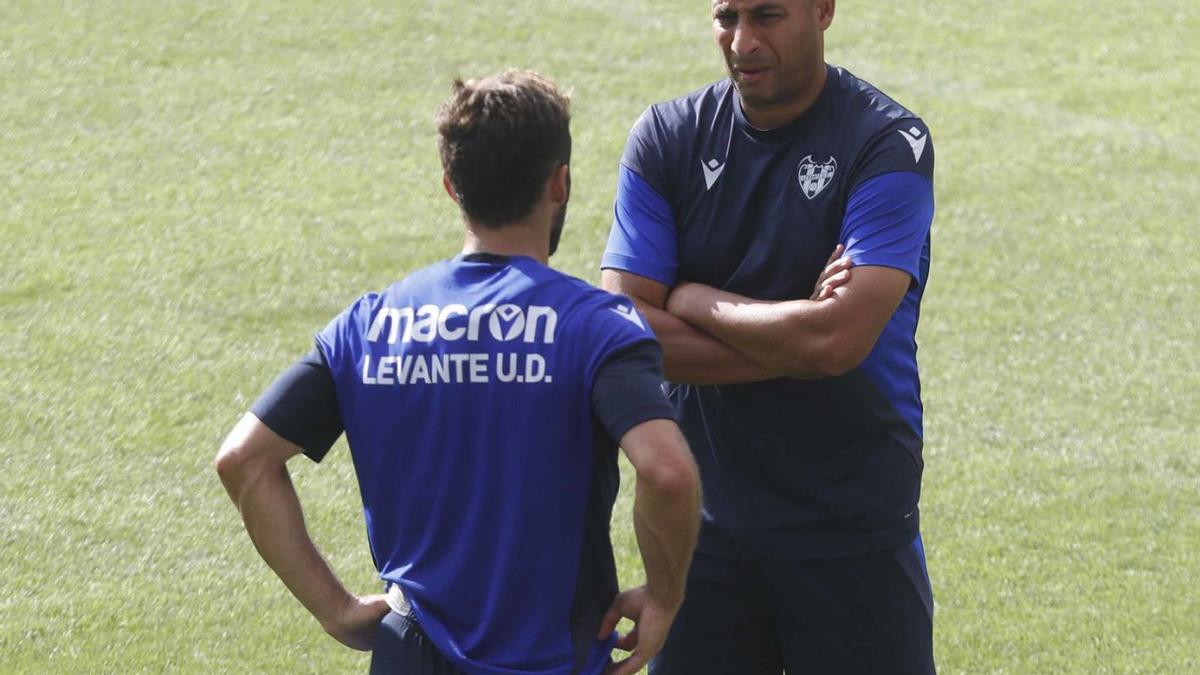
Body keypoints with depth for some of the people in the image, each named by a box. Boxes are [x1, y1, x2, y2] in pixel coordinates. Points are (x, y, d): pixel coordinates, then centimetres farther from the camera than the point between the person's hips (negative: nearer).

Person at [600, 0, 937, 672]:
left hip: (854, 533, -3)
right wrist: (796, 347, -13)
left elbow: (837, 338, -20)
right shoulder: (667, 137, 2)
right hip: (705, 522, 3)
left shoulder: (889, 143, -9)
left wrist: (690, 300, -7)